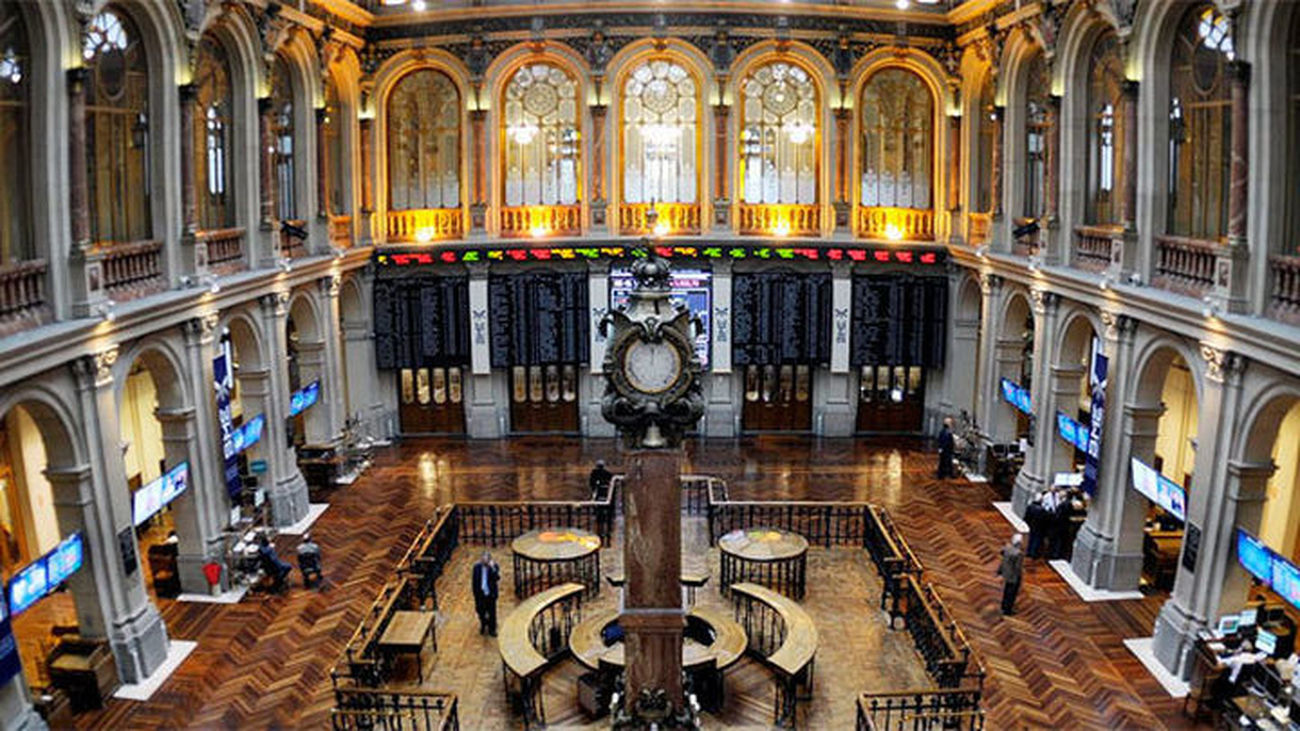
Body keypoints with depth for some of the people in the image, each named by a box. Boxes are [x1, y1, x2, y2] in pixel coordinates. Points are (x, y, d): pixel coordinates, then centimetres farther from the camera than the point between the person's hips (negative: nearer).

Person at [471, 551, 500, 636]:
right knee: (481, 611, 14)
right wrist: (475, 593, 1)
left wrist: (492, 568, -35)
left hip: (490, 594, -1)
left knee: (492, 612, 9)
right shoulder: (477, 567, -8)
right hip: (480, 594, 1)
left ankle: (492, 629, 29)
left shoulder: (494, 566, -13)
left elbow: (497, 579, -26)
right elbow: (474, 581, 0)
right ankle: (483, 625, 43)